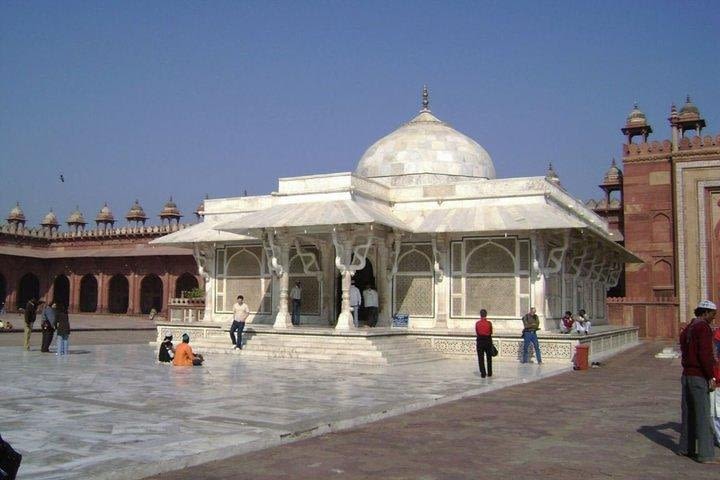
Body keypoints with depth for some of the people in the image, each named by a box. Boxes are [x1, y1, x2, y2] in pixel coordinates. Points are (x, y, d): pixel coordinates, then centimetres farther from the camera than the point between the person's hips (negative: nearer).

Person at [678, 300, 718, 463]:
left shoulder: (687, 328, 14)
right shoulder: (704, 328, -14)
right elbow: (705, 354, -22)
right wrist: (711, 377, -19)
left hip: (687, 376, 9)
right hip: (699, 377, -9)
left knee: (688, 413, 16)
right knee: (703, 416, -6)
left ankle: (685, 448, 23)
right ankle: (706, 455, -4)